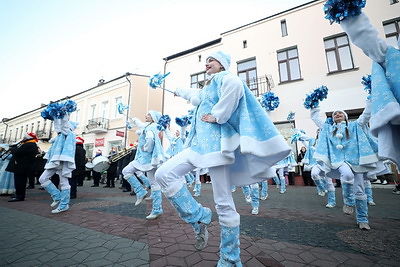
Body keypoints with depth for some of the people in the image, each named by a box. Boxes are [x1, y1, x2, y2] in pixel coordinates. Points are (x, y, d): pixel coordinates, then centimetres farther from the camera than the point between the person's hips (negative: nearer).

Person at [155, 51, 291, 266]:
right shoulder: (205, 88, 29)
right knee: (163, 175, -7)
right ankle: (198, 217, 5)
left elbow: (235, 84, -22)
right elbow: (195, 95, 50)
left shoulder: (223, 77, 3)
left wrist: (218, 116, -16)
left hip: (216, 143, -9)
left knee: (223, 203, -3)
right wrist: (179, 91, 66)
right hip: (198, 144, 9)